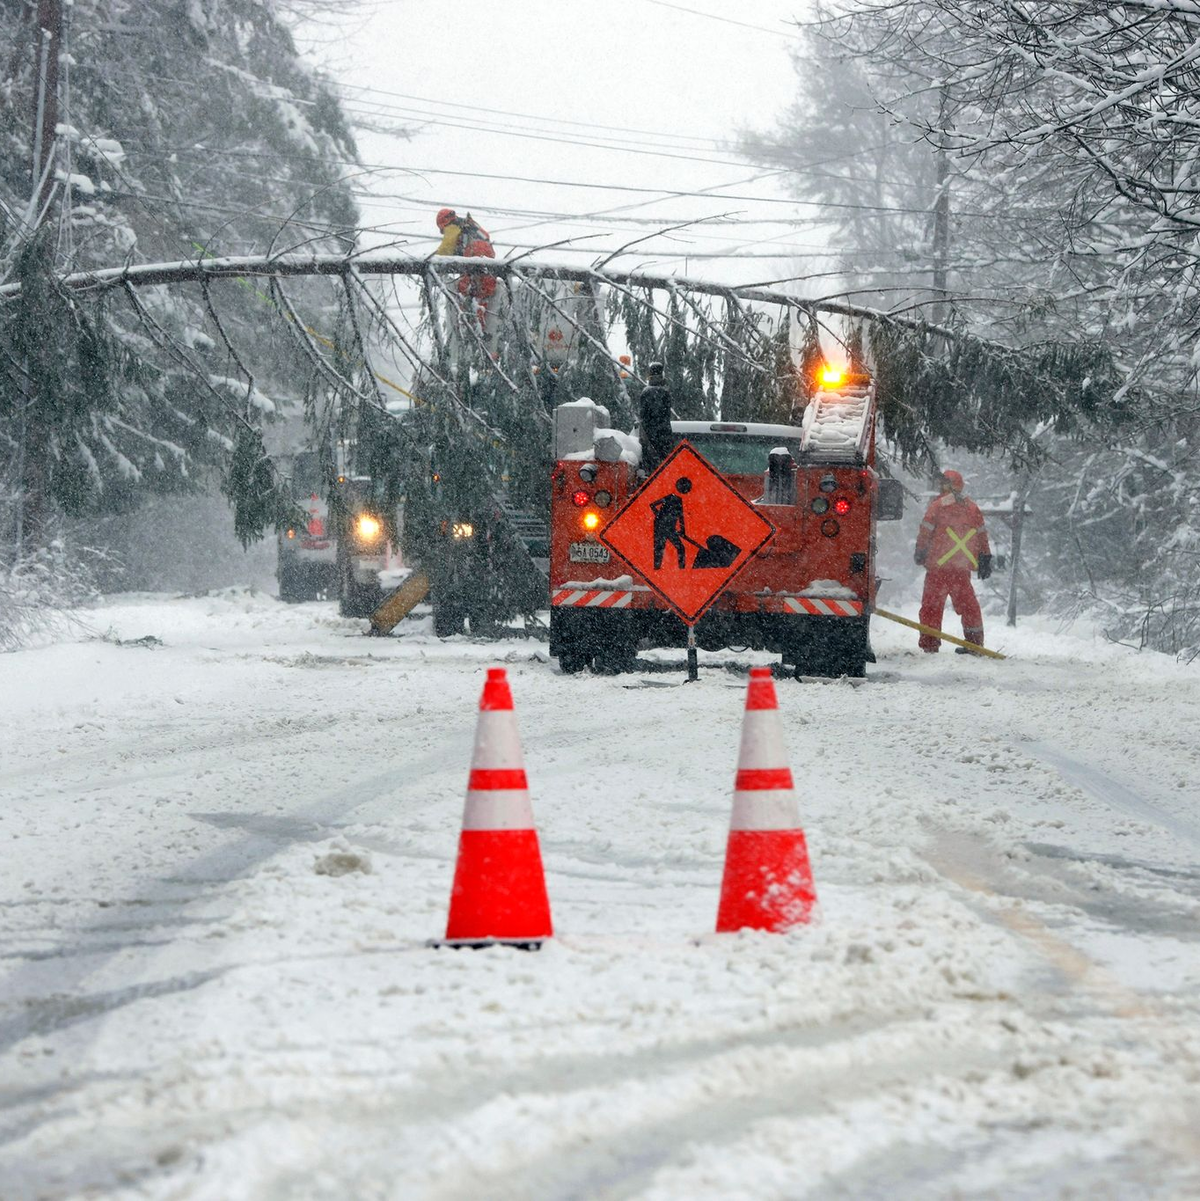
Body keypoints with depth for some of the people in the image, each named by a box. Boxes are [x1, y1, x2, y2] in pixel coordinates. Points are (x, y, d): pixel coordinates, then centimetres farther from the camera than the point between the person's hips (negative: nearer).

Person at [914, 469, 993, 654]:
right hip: (963, 567, 5)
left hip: (938, 564, -5)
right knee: (967, 603, 13)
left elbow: (925, 532, -6)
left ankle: (930, 643, -4)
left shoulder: (938, 506, -6)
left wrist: (920, 552, 7)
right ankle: (975, 643, 15)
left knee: (932, 603, 0)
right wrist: (985, 559, 18)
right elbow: (982, 535, 12)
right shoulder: (972, 508, 9)